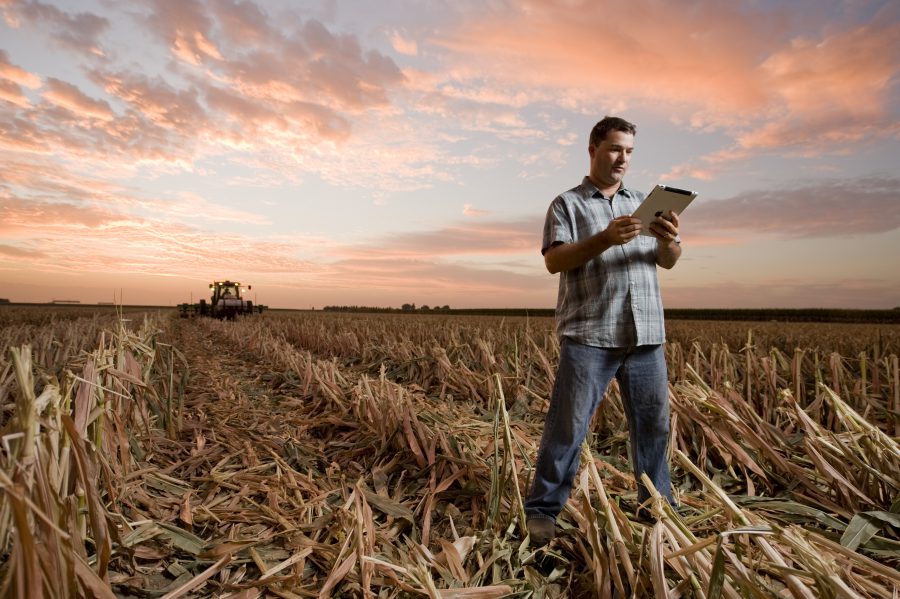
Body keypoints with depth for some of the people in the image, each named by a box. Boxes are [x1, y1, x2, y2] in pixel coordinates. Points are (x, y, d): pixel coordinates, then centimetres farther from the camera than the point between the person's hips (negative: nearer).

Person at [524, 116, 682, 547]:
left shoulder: (643, 203, 21)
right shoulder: (567, 203, 8)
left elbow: (668, 262, 14)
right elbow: (553, 260, -6)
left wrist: (668, 241, -10)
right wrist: (604, 239, -20)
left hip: (646, 333, 5)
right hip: (588, 335, -4)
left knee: (653, 423, 11)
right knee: (568, 425, -4)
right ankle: (542, 509, 8)